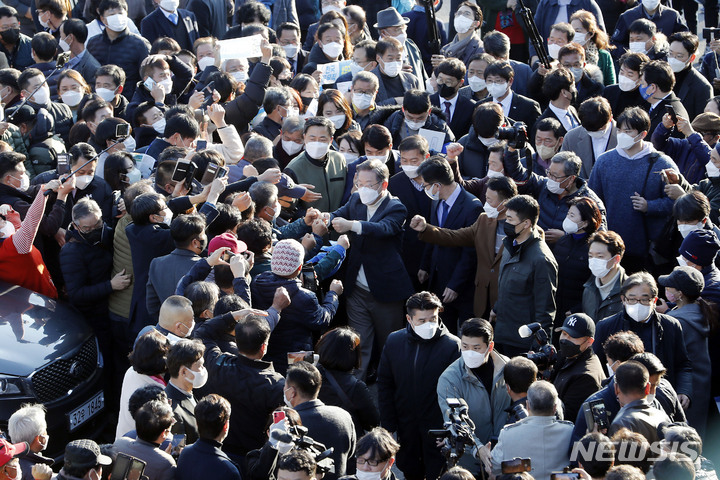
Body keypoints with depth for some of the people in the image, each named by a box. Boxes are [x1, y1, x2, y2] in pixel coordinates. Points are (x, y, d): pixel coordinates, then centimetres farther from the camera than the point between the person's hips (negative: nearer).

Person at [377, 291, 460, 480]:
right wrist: (388, 425, 3)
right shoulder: (394, 341, -3)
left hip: (439, 429, -4)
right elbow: (385, 385, 6)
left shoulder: (452, 345, -15)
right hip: (406, 427, 4)